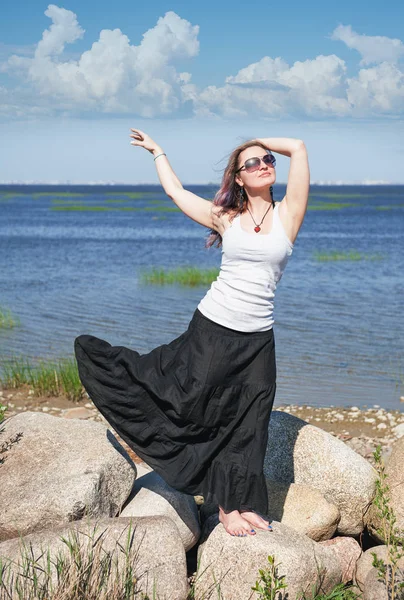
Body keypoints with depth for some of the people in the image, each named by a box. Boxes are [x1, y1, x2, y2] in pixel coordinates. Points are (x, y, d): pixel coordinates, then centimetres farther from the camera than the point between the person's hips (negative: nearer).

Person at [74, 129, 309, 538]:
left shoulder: (286, 214, 3)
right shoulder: (226, 217, 6)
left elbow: (298, 148, -3)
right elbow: (174, 190, 17)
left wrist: (261, 143, 12)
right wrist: (157, 151, 30)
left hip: (256, 341, 0)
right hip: (212, 330, 0)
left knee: (246, 423, 7)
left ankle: (239, 504, 20)